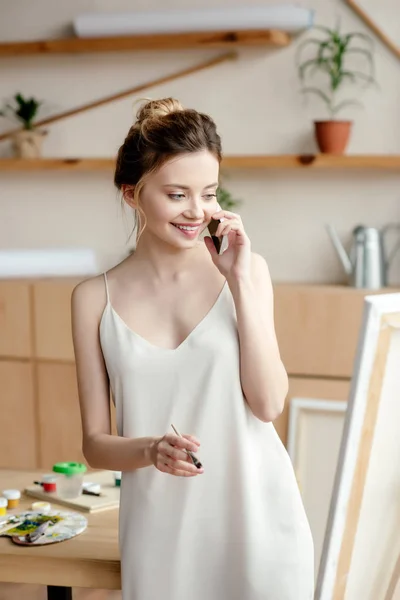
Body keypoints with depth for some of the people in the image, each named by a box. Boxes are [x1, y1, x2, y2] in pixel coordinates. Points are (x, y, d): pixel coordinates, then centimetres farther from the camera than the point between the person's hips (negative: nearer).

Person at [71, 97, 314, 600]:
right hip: (161, 528, 0)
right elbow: (95, 443, 0)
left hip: (256, 518, 0)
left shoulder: (246, 270, -2)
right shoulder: (96, 299, -2)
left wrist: (240, 281, -12)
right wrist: (150, 450, -20)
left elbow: (268, 403, -9)